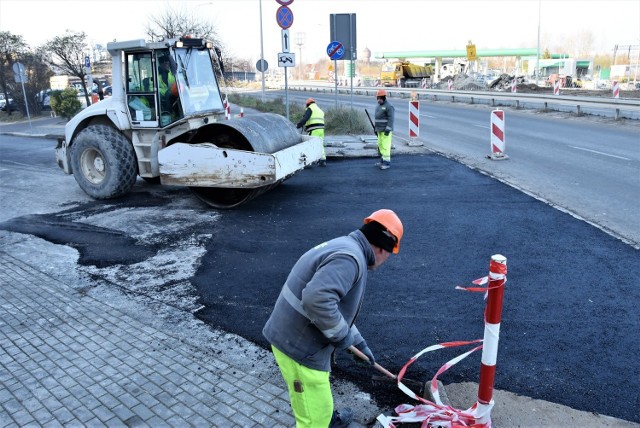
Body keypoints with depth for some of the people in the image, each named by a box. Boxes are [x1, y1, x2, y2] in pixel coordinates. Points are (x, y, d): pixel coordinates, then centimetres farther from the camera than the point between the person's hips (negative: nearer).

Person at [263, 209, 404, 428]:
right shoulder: (350, 257, -23)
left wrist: (359, 341, 30)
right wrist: (342, 335, -21)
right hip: (300, 345, -10)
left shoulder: (343, 246, 11)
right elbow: (317, 299, -38)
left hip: (292, 337, 10)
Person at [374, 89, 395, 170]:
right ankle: (384, 160, 23)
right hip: (380, 129, 9)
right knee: (380, 145, 13)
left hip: (386, 130, -9)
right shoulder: (378, 106, 13)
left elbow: (391, 119, -20)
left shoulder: (389, 106, -15)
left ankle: (387, 163, -7)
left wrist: (388, 129, -26)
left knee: (385, 145, -10)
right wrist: (376, 128, 19)